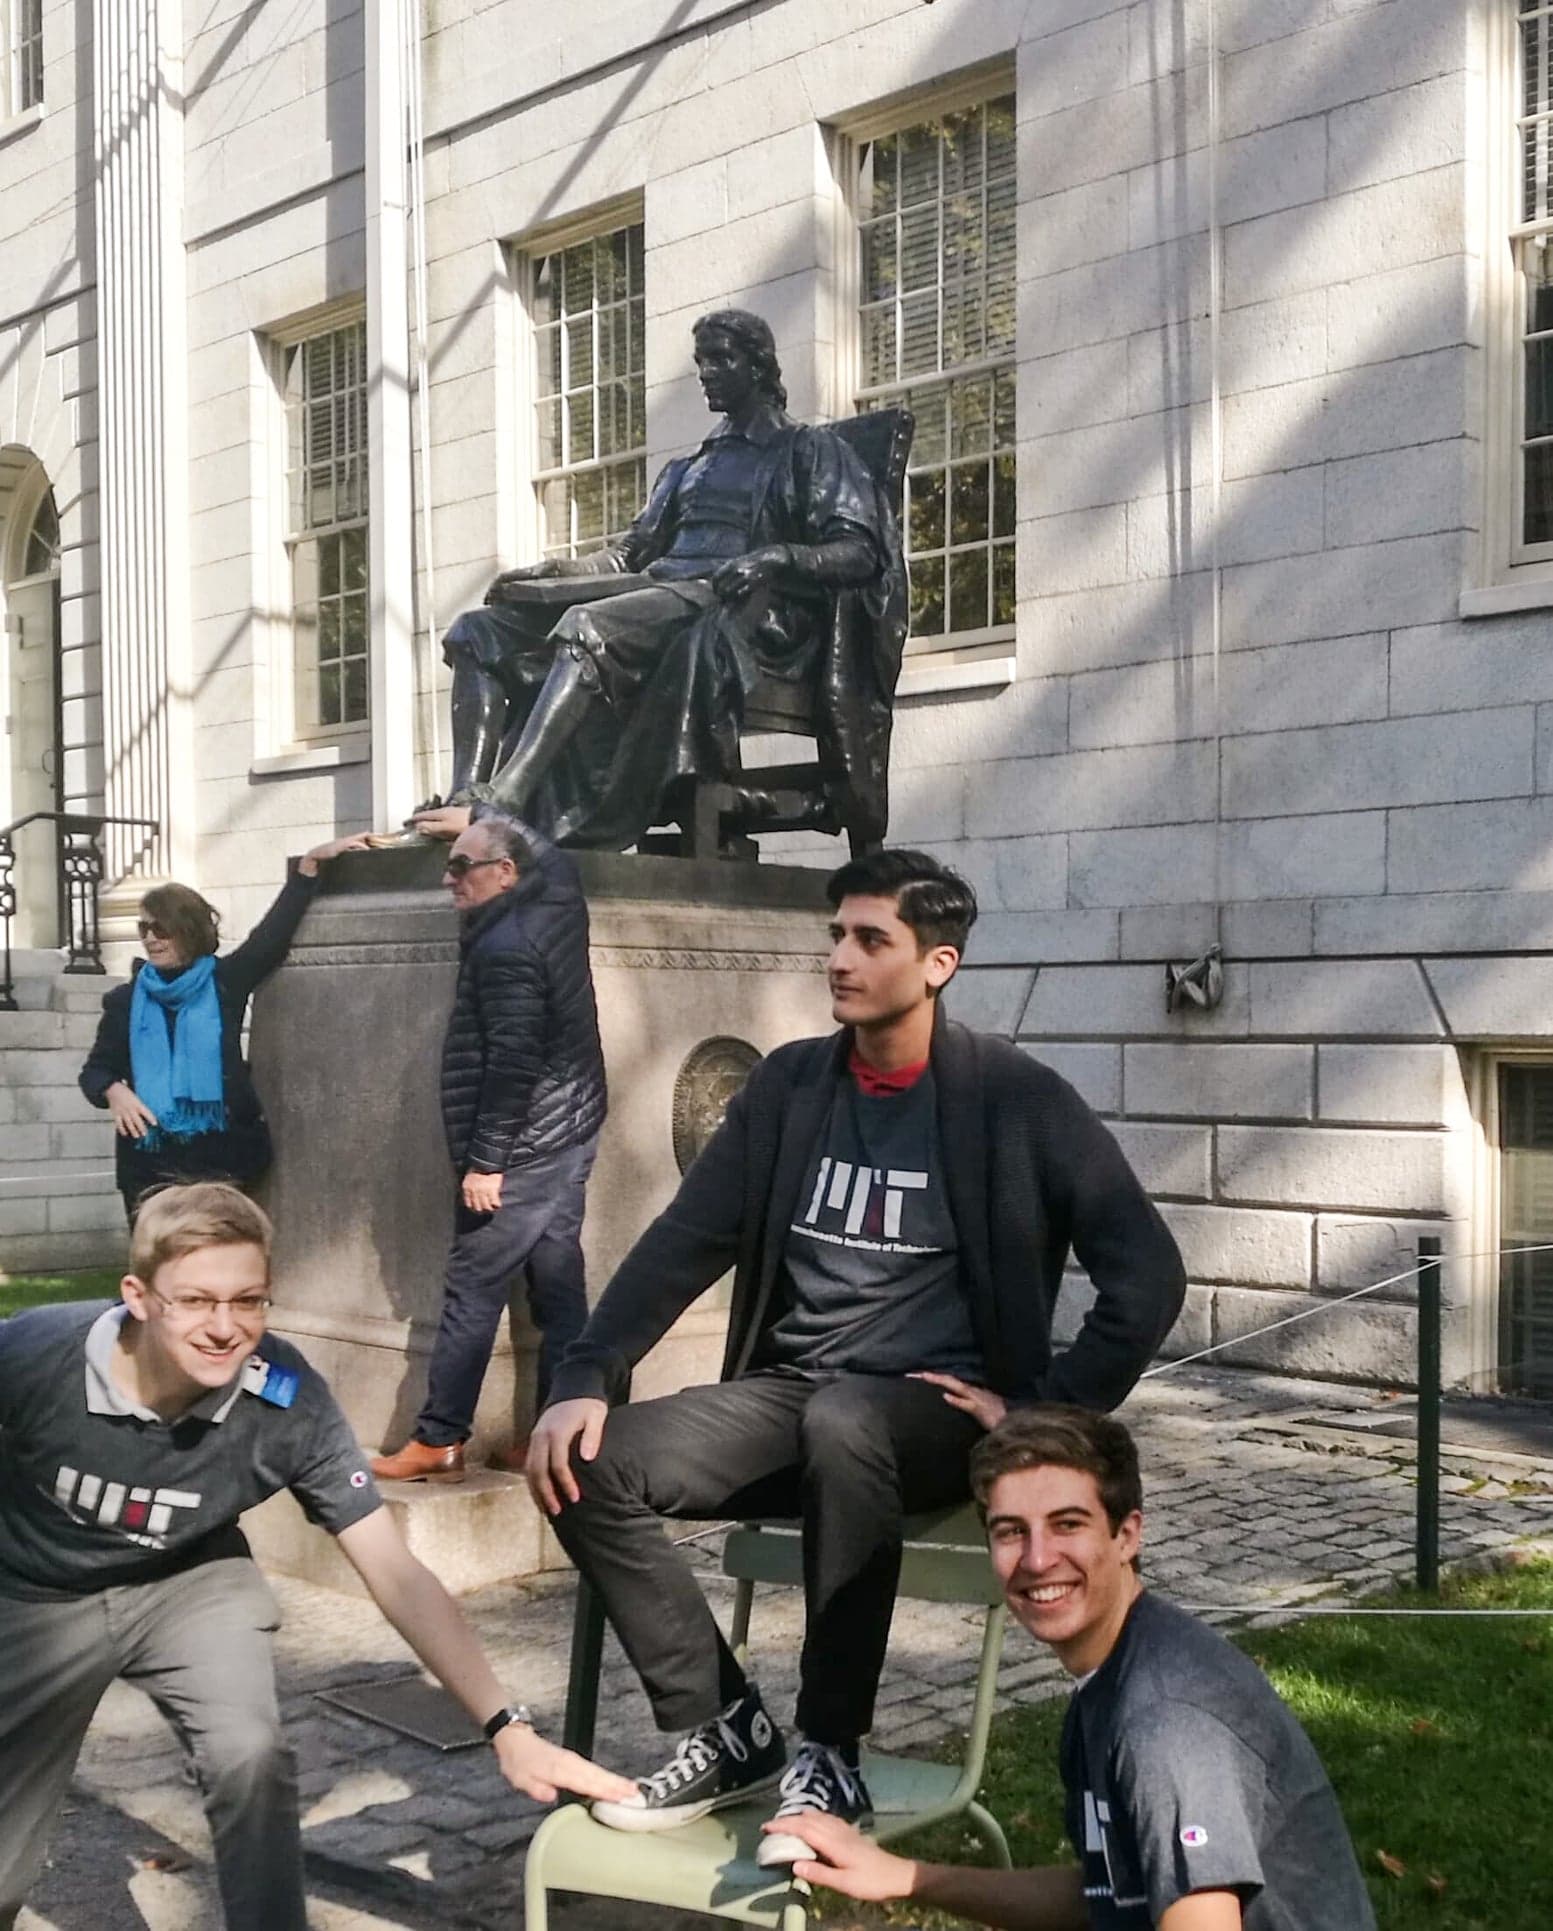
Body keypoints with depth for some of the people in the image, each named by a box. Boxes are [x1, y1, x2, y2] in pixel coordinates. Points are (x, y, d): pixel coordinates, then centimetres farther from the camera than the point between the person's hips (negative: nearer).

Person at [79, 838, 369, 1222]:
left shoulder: (225, 982, 1)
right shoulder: (125, 1001, 7)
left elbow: (275, 930, -7)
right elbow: (95, 1069, 11)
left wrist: (311, 861, -15)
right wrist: (114, 1091, -13)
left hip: (223, 1155, -1)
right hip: (150, 1160, 2)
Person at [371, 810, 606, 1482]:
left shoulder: (504, 947, -18)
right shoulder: (558, 901, 6)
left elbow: (513, 1064, -23)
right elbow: (548, 851, 30)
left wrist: (484, 1161, -20)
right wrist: (484, 822, 31)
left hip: (523, 1149, -9)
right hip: (568, 1135, 9)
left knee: (472, 1294, -3)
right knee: (558, 1289, 9)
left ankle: (437, 1442, 2)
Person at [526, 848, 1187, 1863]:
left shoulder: (1014, 1098, -8)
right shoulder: (788, 1083, 6)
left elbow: (1149, 1272, -9)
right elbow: (684, 1244, 4)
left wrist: (1044, 1411, -14)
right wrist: (585, 1379, -10)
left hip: (932, 1411, -5)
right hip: (785, 1396, 5)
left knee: (842, 1423, -39)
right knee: (591, 1465, -18)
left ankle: (832, 1759, -23)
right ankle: (726, 1727, -2)